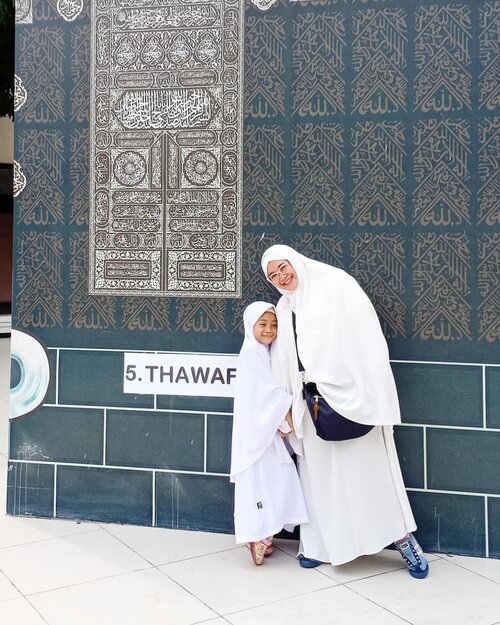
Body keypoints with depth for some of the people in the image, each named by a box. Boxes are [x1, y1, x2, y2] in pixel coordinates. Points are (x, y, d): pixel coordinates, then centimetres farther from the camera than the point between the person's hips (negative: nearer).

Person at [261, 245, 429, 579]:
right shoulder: (284, 308, 13)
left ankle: (403, 537, 11)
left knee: (369, 465, -1)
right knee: (318, 470, 7)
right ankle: (320, 541, 19)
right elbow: (284, 364, 14)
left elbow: (367, 336, -10)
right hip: (313, 401, 5)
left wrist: (372, 396, -16)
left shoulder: (336, 283, -3)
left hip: (352, 394, -5)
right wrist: (287, 406, 10)